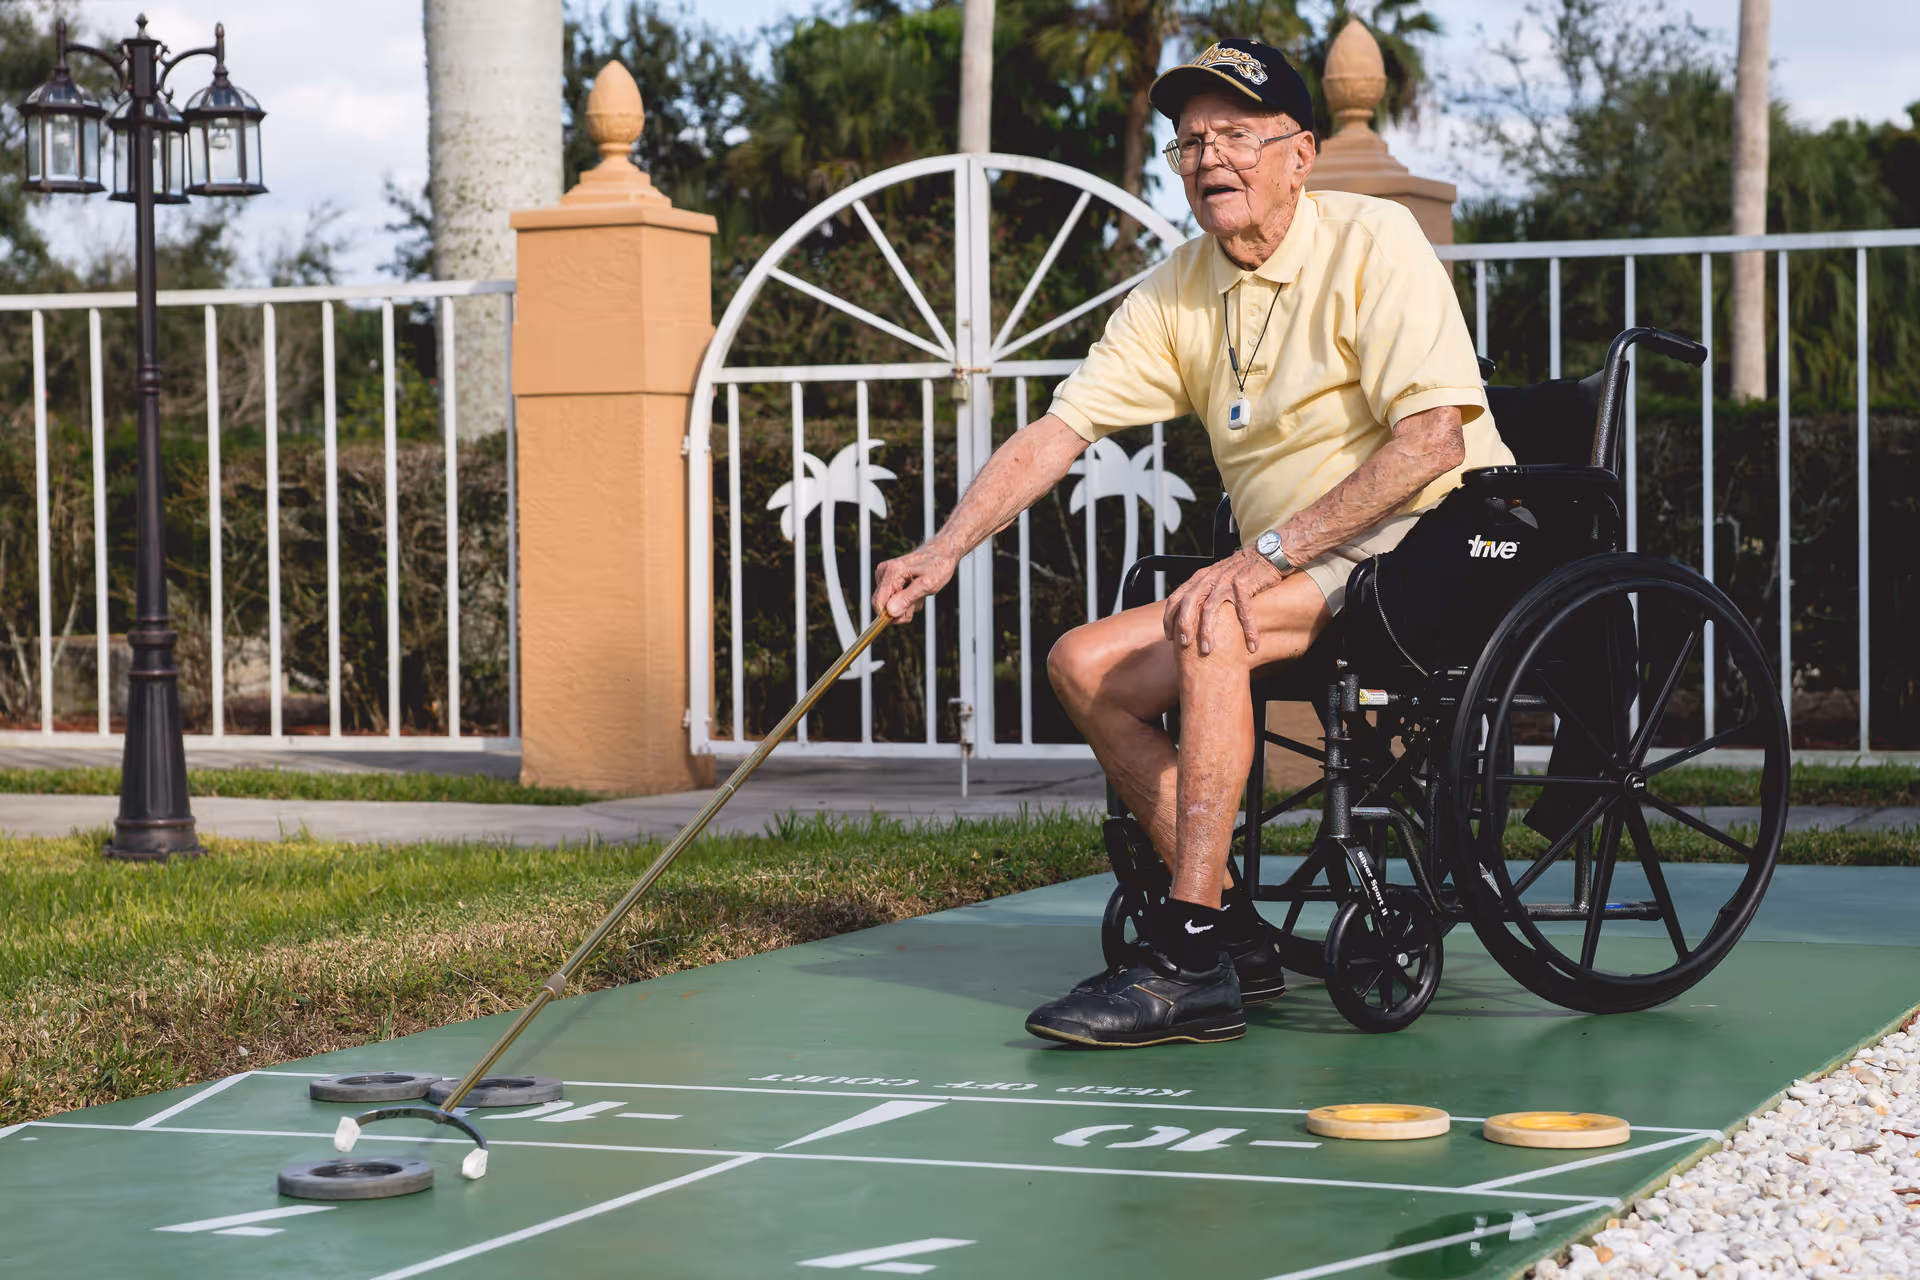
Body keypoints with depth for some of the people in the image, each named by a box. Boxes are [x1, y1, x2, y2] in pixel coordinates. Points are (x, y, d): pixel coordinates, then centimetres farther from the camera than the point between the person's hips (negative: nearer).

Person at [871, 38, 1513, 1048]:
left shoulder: (1372, 241, -11)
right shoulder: (1177, 294, 9)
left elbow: (1433, 439, -20)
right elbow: (1059, 429, 4)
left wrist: (1272, 550, -25)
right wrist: (943, 551, -11)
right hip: (1294, 576, 8)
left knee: (1211, 630, -31)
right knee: (1084, 664, -6)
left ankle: (1190, 960, -30)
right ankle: (1234, 934, -5)